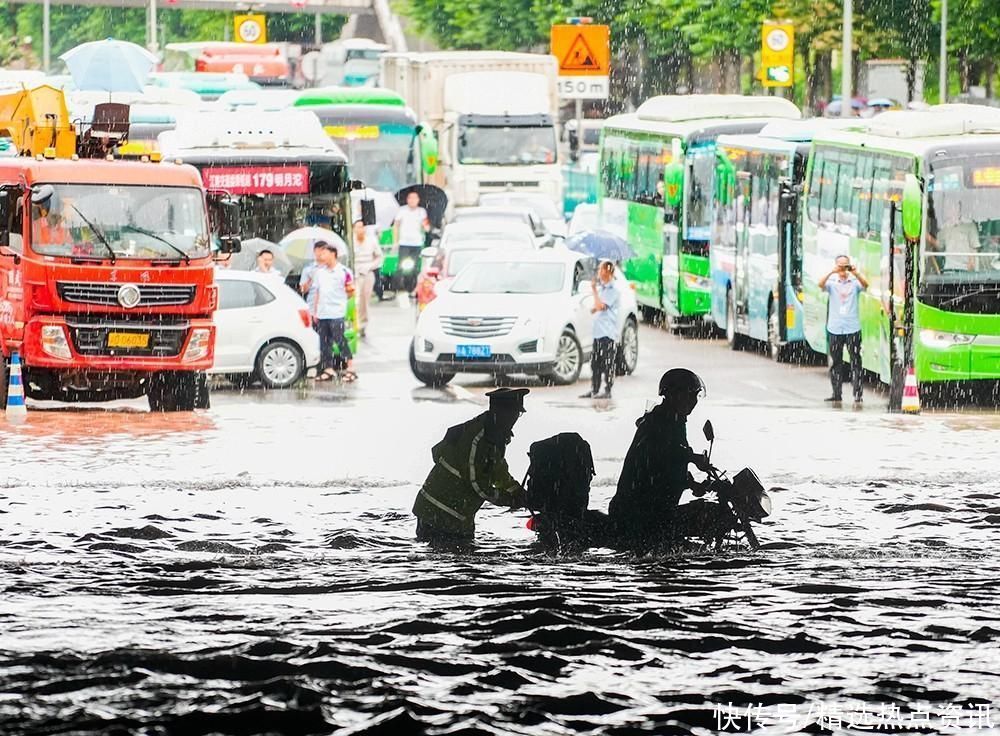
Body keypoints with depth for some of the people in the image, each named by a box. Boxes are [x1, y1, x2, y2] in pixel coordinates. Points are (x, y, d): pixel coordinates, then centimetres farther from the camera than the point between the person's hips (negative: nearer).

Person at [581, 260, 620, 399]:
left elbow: (600, 306, -19)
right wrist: (594, 308, 1)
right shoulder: (601, 287, 18)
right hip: (598, 331, 9)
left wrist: (594, 290, -10)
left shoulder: (613, 290, -10)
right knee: (595, 362, 11)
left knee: (607, 363, -7)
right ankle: (594, 389, 16)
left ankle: (607, 391, -5)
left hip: (608, 332, -9)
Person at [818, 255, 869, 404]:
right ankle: (836, 393, 12)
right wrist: (832, 272, -25)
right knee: (835, 362, 6)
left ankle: (858, 394, -2)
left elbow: (865, 285, -14)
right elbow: (821, 284, -12)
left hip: (852, 328, -1)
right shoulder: (832, 282, 6)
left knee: (856, 362, -3)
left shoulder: (854, 282, 4)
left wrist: (855, 273, -29)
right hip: (835, 328, 1)